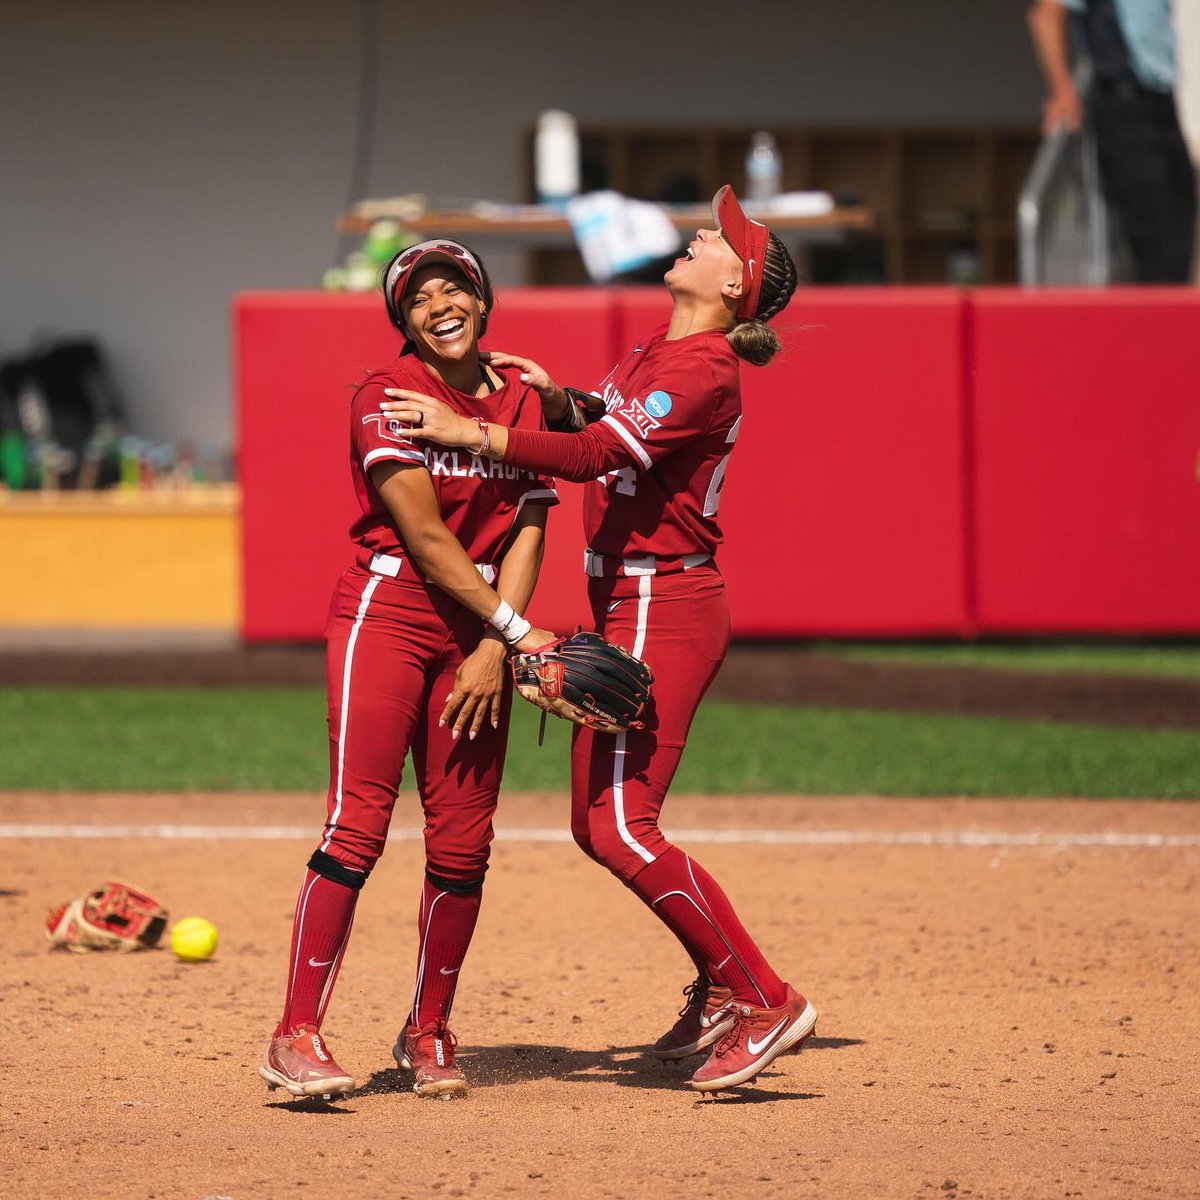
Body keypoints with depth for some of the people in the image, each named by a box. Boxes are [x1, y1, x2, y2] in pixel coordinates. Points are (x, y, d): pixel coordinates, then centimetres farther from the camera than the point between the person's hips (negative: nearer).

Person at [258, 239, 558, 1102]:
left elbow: (525, 536, 4)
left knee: (463, 843, 2)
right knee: (358, 826, -13)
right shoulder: (388, 395, -5)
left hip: (481, 632, 5)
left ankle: (429, 1033, 17)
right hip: (387, 613, -5)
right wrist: (519, 631, -12)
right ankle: (297, 1038, -13)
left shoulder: (524, 404, 10)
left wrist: (492, 649, -9)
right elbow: (423, 534, -11)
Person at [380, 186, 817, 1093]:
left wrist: (470, 432, -29)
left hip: (664, 610, -10)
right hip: (627, 610, 10)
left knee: (621, 830, -14)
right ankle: (723, 986, 24)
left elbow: (599, 454, -28)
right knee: (597, 824, 14)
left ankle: (765, 1002, -9)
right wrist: (556, 395, 8)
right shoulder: (660, 350, 12)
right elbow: (607, 425, 29)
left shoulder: (704, 372, -17)